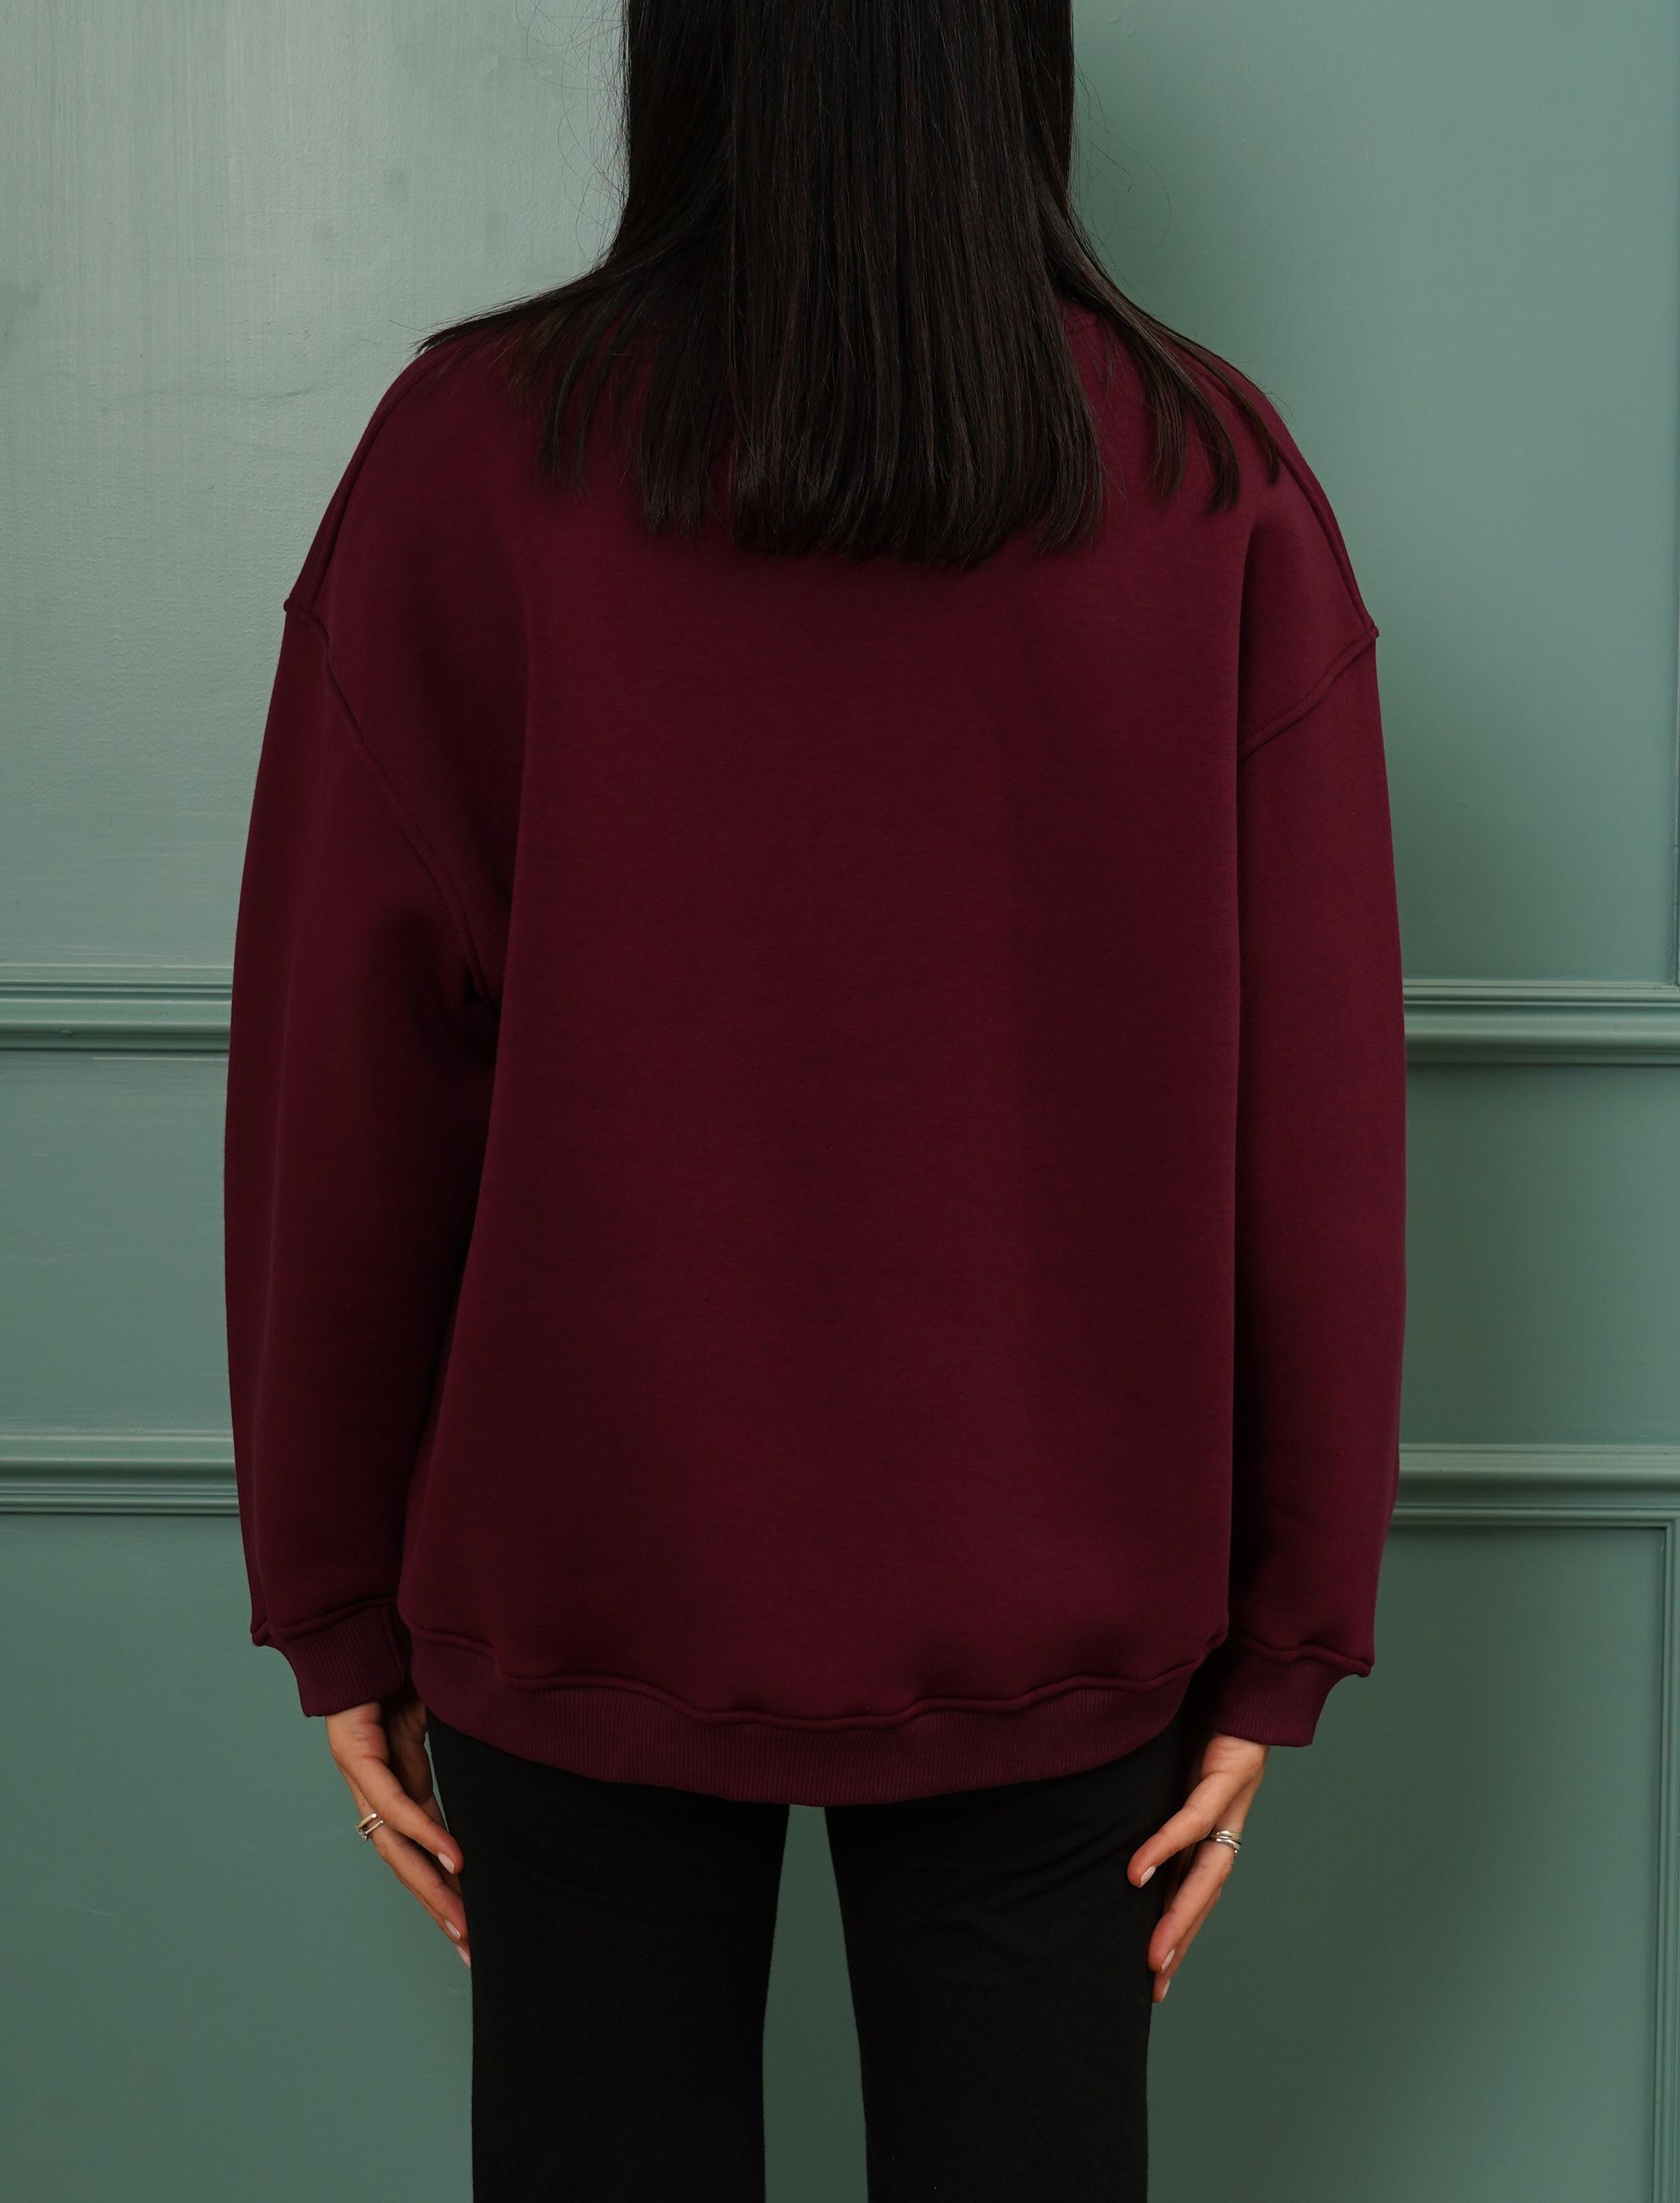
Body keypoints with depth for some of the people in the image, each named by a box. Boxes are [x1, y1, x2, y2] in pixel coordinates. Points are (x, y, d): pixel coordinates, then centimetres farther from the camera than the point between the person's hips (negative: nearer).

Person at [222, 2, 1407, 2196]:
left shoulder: (476, 453, -9)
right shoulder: (1216, 484, -7)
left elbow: (343, 1083, -7)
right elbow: (1317, 1124, -6)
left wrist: (339, 1604, 5)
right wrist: (1287, 1636, 4)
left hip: (581, 1588, 0)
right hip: (1058, 1609, 1)